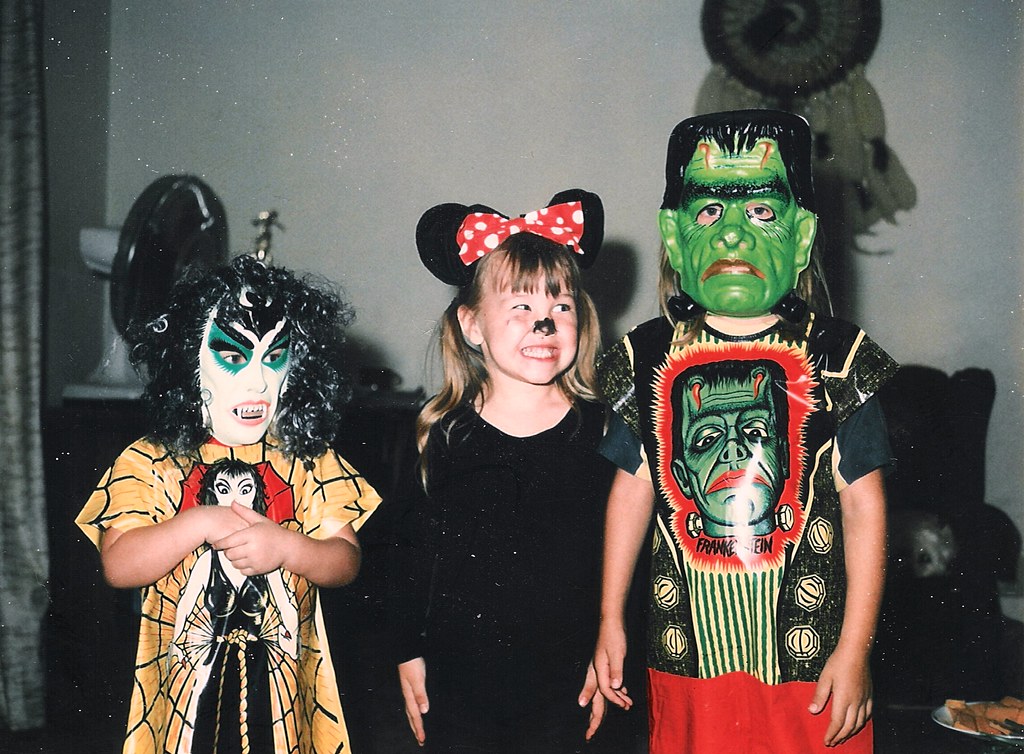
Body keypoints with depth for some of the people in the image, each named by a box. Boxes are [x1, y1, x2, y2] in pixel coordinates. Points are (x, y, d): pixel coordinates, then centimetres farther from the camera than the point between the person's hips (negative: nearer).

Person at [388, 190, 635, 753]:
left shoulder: (599, 430, -5)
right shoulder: (440, 432, -5)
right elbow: (410, 554, 2)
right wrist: (408, 653, 3)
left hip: (563, 683, 0)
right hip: (456, 680, 0)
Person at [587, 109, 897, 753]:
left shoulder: (835, 358, -7)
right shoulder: (650, 357, 0)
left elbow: (864, 508, -6)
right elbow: (633, 488, 7)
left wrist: (855, 652, -8)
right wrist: (611, 619, 8)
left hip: (808, 654, -2)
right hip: (688, 650, 2)